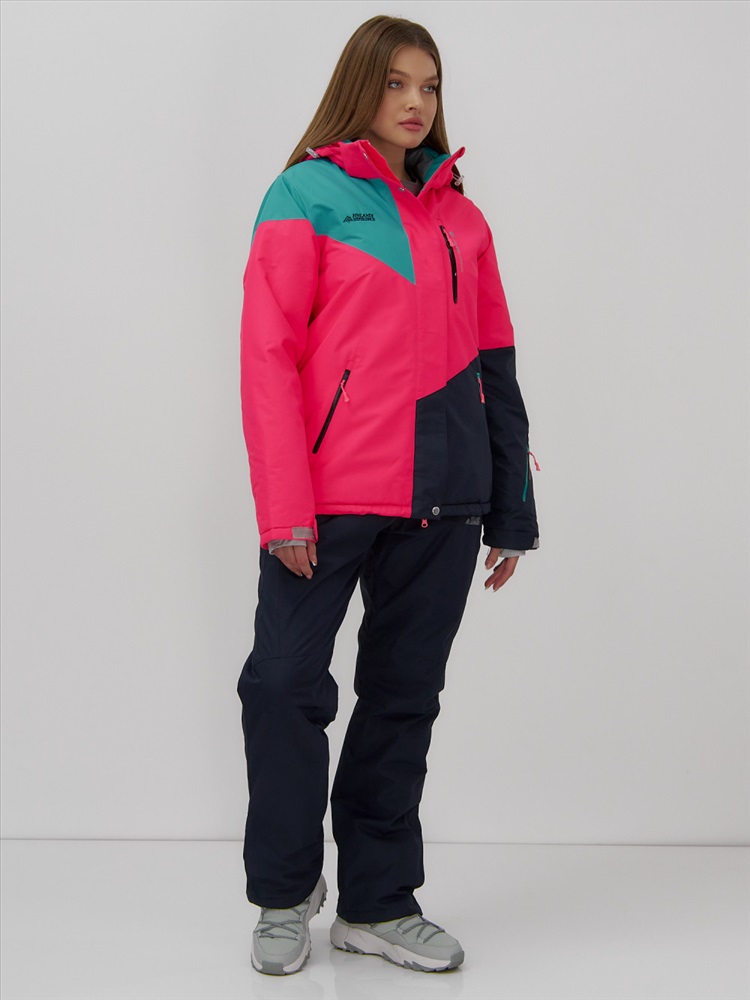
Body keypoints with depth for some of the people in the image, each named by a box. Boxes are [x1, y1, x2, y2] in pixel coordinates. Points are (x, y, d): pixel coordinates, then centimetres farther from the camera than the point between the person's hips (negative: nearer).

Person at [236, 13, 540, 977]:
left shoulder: (460, 218, 14)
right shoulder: (308, 194, 0)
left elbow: (493, 364, 15)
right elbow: (268, 352, -7)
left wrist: (510, 511, 12)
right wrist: (284, 503, -15)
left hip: (440, 499, 5)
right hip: (330, 495, -4)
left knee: (405, 697, 10)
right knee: (284, 685, -4)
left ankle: (379, 902, 23)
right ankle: (285, 893, 18)